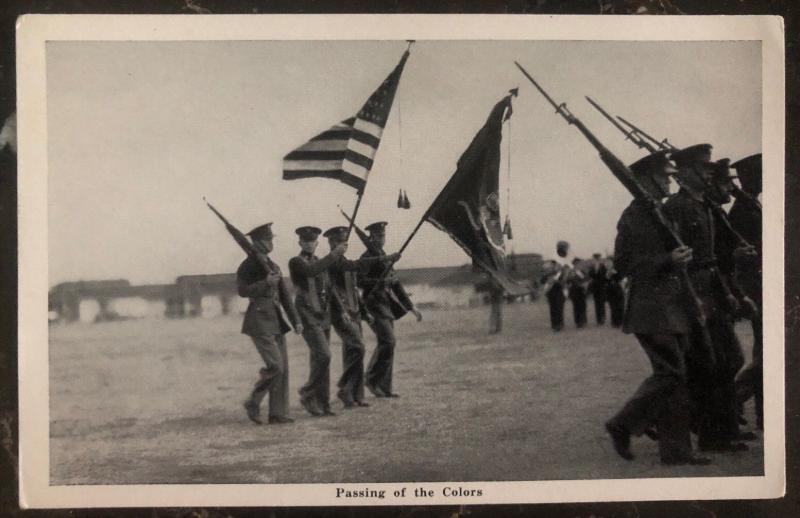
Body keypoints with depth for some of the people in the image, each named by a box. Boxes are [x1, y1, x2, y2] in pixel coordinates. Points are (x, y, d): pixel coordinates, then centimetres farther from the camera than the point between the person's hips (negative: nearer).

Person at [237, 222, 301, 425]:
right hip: (259, 320, -7)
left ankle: (278, 414, 7)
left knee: (283, 367, 3)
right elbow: (242, 290, -19)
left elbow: (284, 295, 15)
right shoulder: (247, 266, -5)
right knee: (275, 365, -14)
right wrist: (265, 283, -23)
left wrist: (295, 321, 10)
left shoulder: (274, 267, 16)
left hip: (276, 320, 7)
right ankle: (253, 403, 3)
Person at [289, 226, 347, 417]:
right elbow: (312, 271, -26)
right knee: (323, 356, -18)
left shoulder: (320, 262, 17)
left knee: (319, 360, 8)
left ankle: (322, 404, 11)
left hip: (324, 317, 7)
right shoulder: (296, 262, -5)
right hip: (308, 317, -7)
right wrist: (335, 253, -26)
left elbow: (329, 289, 23)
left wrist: (341, 310, 17)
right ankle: (307, 394, -4)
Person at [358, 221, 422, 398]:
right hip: (374, 304, -8)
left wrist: (411, 307, 20)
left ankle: (384, 387, 9)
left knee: (385, 344, 6)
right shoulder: (367, 257, -7)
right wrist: (381, 281, -29)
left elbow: (396, 285, 22)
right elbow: (360, 281, -20)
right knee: (388, 341, -17)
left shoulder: (384, 257, 19)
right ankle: (372, 379, -7)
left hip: (387, 305, 8)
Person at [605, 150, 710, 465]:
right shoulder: (633, 215, -10)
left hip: (672, 307, 9)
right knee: (671, 373, -11)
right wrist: (668, 261, -20)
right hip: (651, 308, -9)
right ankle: (621, 426, 2)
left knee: (676, 375, 8)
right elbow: (623, 265, -14)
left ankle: (676, 450, 13)